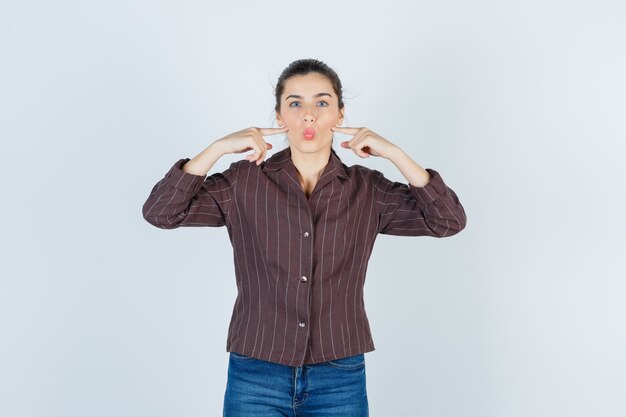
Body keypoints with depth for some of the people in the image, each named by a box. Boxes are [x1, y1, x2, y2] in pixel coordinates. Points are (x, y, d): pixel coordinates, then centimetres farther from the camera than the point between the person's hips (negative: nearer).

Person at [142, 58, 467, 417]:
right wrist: (218, 148, -12)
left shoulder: (368, 190, 1)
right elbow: (160, 212, -7)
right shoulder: (245, 182, -1)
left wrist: (394, 154, -11)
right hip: (256, 378, -1)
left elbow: (450, 221, -6)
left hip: (339, 380, 1)